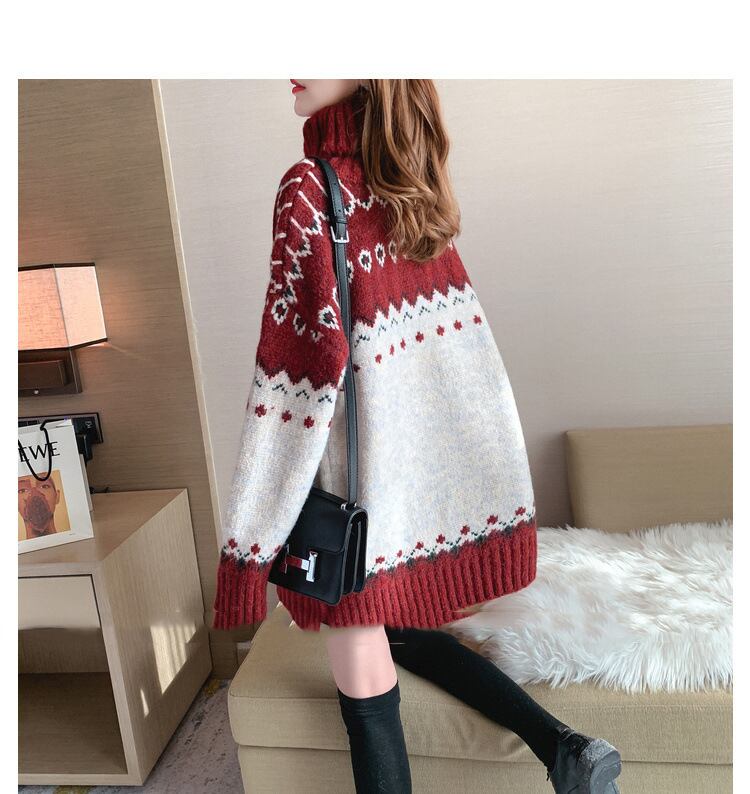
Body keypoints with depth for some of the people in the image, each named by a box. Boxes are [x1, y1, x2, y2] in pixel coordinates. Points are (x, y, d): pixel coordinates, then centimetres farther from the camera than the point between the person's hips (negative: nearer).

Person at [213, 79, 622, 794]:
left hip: (355, 463, -7)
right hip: (435, 452, 8)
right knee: (400, 628, 26)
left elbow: (303, 356, -20)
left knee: (364, 680, 9)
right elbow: (455, 327, 13)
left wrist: (248, 535, -15)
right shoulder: (415, 181, 9)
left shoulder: (309, 186, -12)